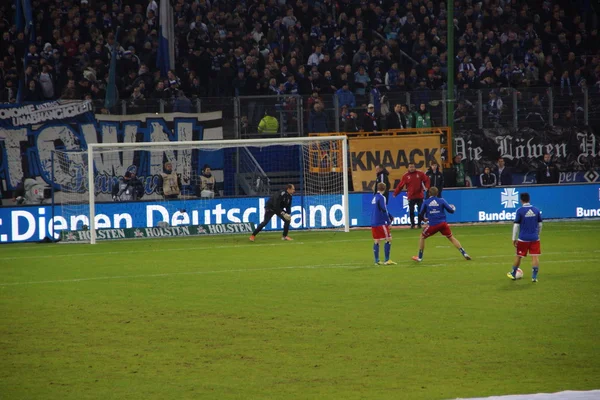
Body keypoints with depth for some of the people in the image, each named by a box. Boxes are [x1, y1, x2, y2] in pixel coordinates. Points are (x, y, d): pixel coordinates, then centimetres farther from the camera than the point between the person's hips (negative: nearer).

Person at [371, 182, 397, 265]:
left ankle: (377, 260, 11)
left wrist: (390, 216, 19)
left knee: (376, 241, 11)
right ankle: (387, 260, -8)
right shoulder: (381, 198, -12)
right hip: (381, 223, -8)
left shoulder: (374, 197, 12)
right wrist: (389, 222, -12)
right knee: (388, 239, -4)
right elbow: (384, 211, -15)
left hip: (373, 223, 8)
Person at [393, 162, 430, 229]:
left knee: (420, 210, 5)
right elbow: (400, 185, -3)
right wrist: (395, 193, -9)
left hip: (419, 196, 0)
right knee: (411, 211, 0)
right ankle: (412, 224, 10)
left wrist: (427, 187, -15)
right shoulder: (405, 176, -1)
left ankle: (419, 223, 16)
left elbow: (426, 180, 4)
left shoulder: (420, 174, 1)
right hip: (411, 197, 0)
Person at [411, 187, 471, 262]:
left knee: (422, 237, 18)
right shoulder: (441, 200, 4)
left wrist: (424, 219, 32)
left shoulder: (426, 202, 4)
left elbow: (421, 215, 8)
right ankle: (464, 254, 5)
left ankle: (419, 257, 16)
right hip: (443, 223, 1)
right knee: (451, 238, 13)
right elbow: (451, 210, 3)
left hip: (433, 225, -1)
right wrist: (453, 208, 27)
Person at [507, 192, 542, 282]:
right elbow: (540, 224, 10)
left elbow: (516, 225, -8)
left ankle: (513, 274, 27)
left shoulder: (520, 211, -8)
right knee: (535, 257, 2)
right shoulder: (536, 210, 3)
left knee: (518, 256, 13)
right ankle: (534, 276, -2)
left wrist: (514, 239, -1)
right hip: (534, 238, 2)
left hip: (523, 238, -2)